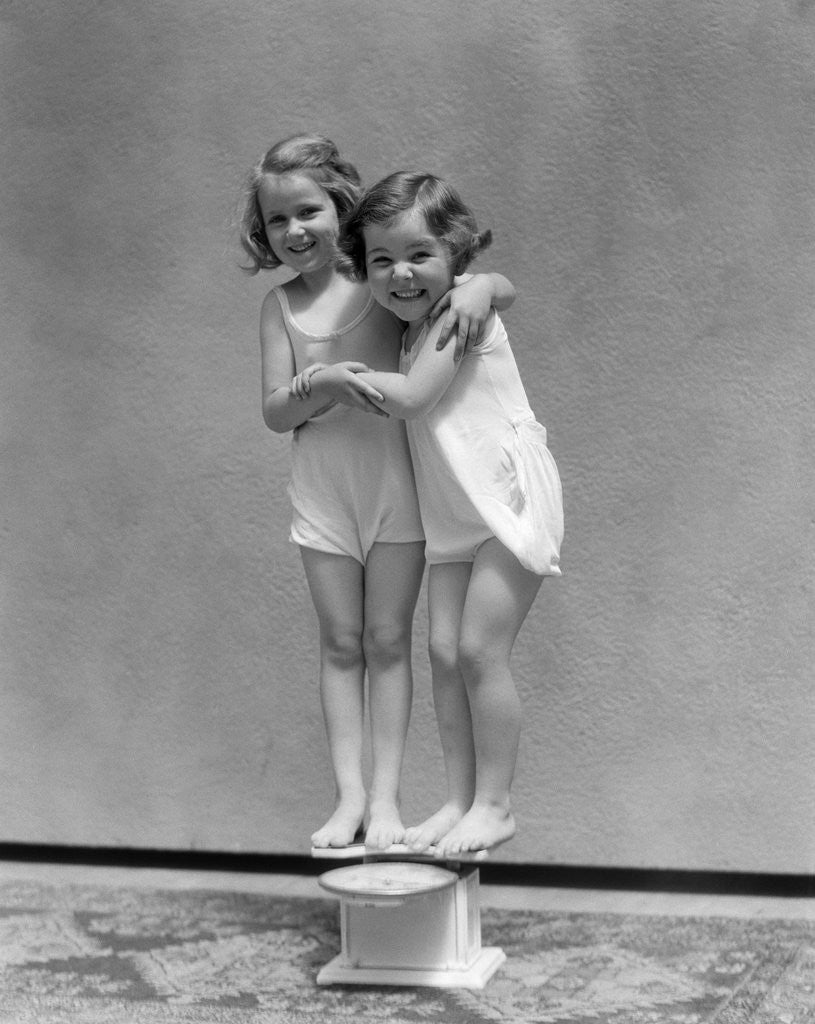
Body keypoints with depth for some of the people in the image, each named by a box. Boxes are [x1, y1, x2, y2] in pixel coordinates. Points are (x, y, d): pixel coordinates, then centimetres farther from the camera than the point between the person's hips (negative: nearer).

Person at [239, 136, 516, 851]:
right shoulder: (282, 307, 2)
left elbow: (504, 286, -5)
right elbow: (275, 412, -3)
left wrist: (477, 290, -28)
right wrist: (328, 386, -22)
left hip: (395, 478, -2)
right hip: (322, 489, 2)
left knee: (388, 639, 3)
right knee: (341, 641, 6)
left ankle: (385, 796, 8)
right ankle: (349, 794, 10)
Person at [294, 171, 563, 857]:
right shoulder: (414, 328, 11)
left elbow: (411, 396, -21)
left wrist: (330, 377, -11)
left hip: (511, 498, -8)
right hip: (453, 516, 8)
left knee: (479, 649, -10)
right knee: (444, 651, 3)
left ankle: (494, 805, 1)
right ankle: (459, 800, 11)